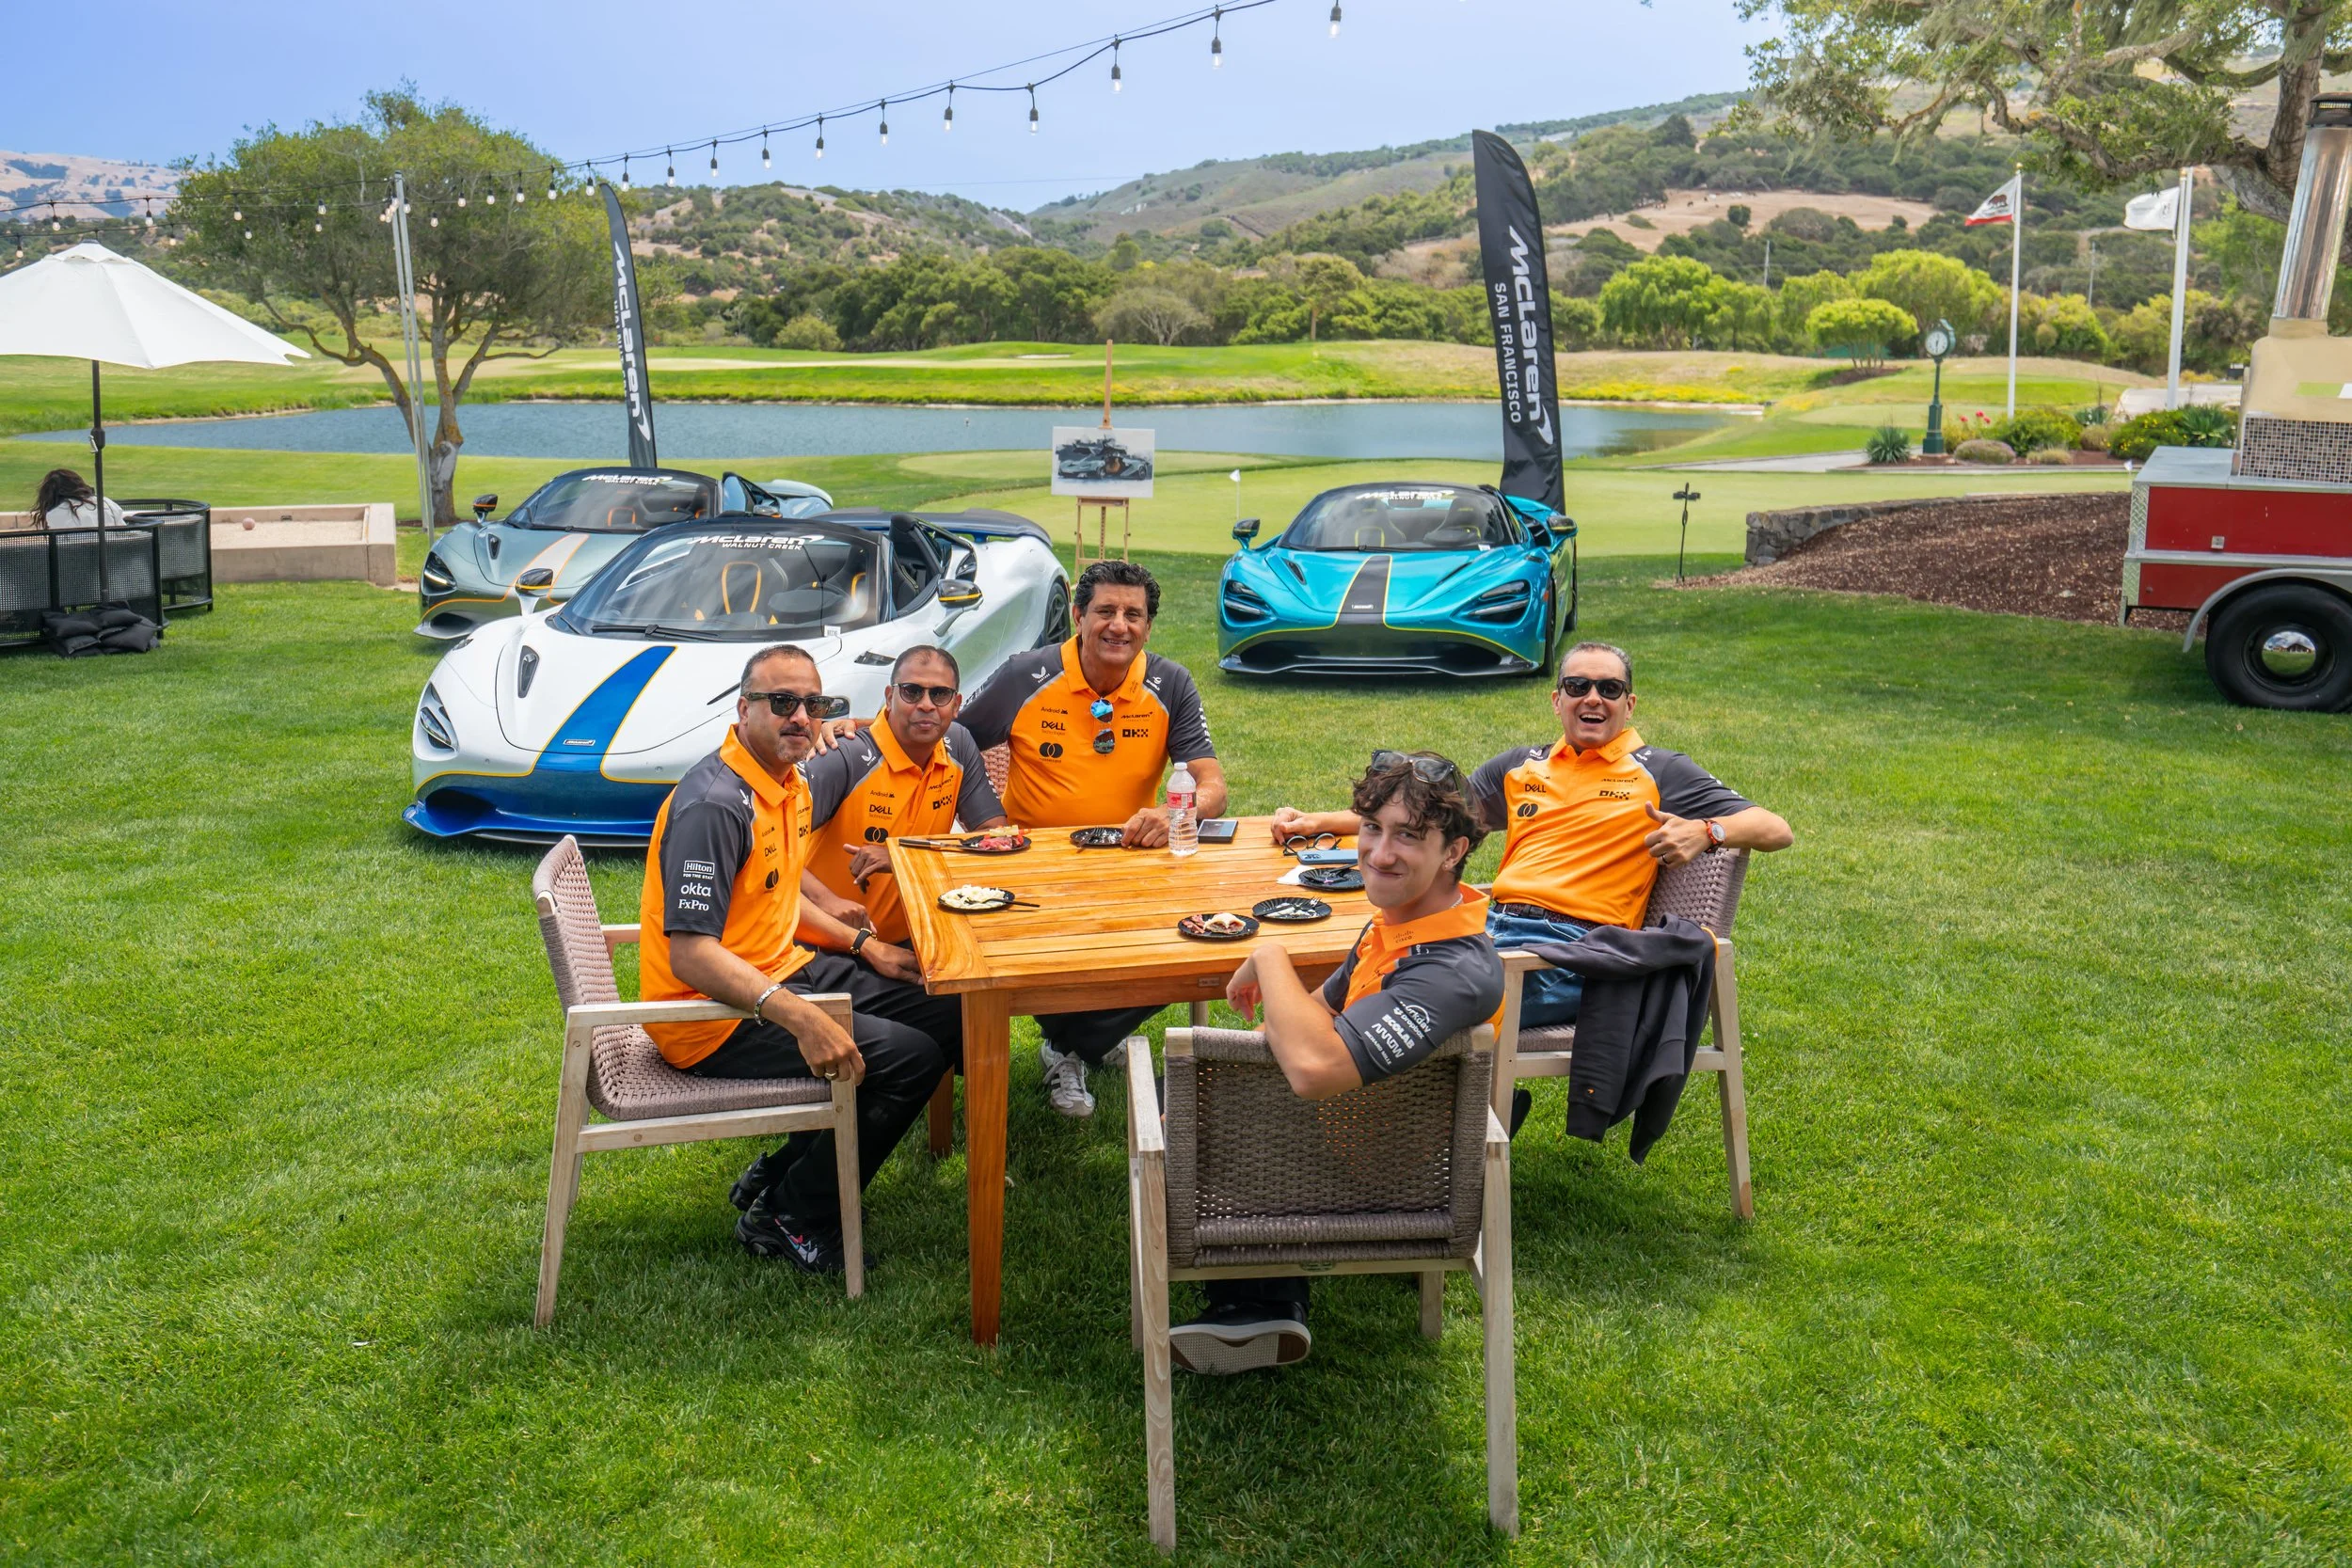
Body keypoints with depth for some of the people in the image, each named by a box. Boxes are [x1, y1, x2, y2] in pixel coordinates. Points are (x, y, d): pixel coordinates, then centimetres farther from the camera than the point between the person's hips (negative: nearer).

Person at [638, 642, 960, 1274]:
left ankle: (777, 1172, 15)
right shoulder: (715, 805, -24)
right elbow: (691, 955, -31)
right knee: (911, 1057, -19)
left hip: (779, 971, 10)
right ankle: (785, 1217, -2)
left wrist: (862, 946, 14)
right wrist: (799, 1017, -40)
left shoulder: (788, 784, 8)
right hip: (714, 1014, -10)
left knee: (941, 1011, 13)